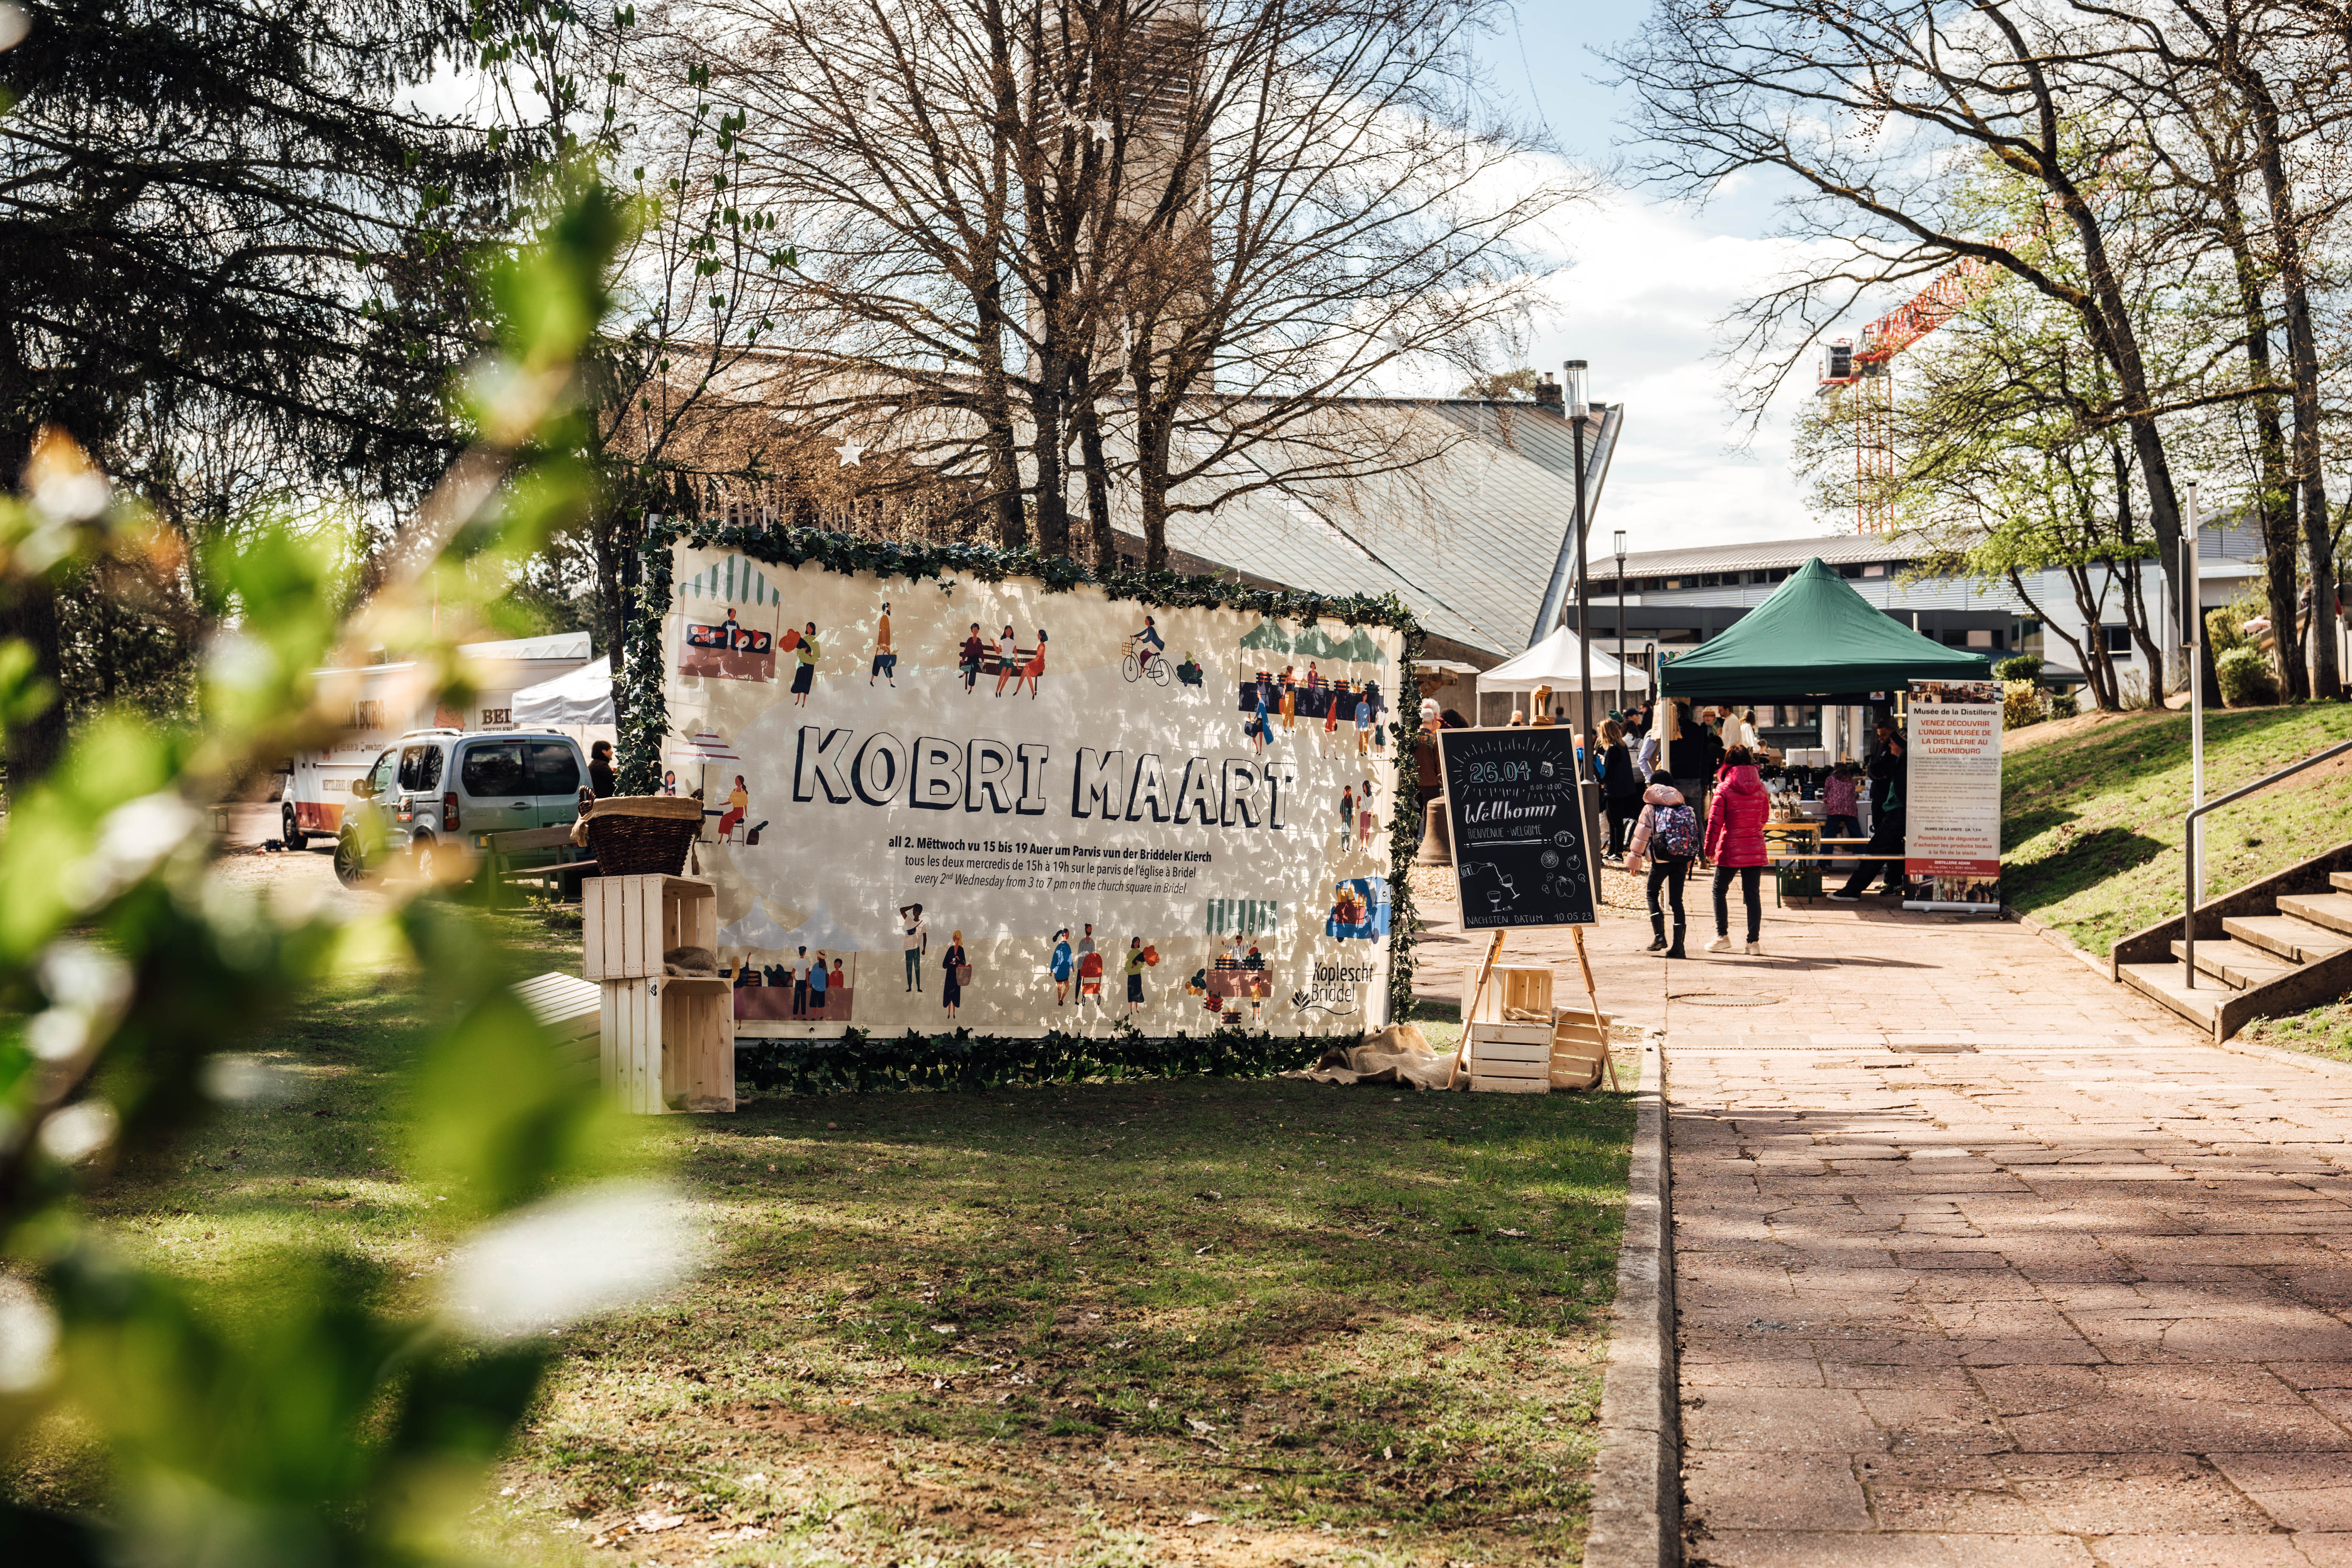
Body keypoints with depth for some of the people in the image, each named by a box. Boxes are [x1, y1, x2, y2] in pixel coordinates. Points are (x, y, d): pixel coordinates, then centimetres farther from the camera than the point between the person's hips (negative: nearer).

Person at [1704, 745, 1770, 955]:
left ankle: (1722, 936, 10)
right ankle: (1754, 941, 4)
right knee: (1753, 894, 6)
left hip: (1730, 851, -3)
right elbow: (1764, 817, 14)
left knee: (1720, 891, 12)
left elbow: (1715, 820, -11)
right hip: (1756, 850, 3)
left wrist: (1709, 848, -3)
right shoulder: (1761, 788, 3)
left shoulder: (1724, 788, -9)